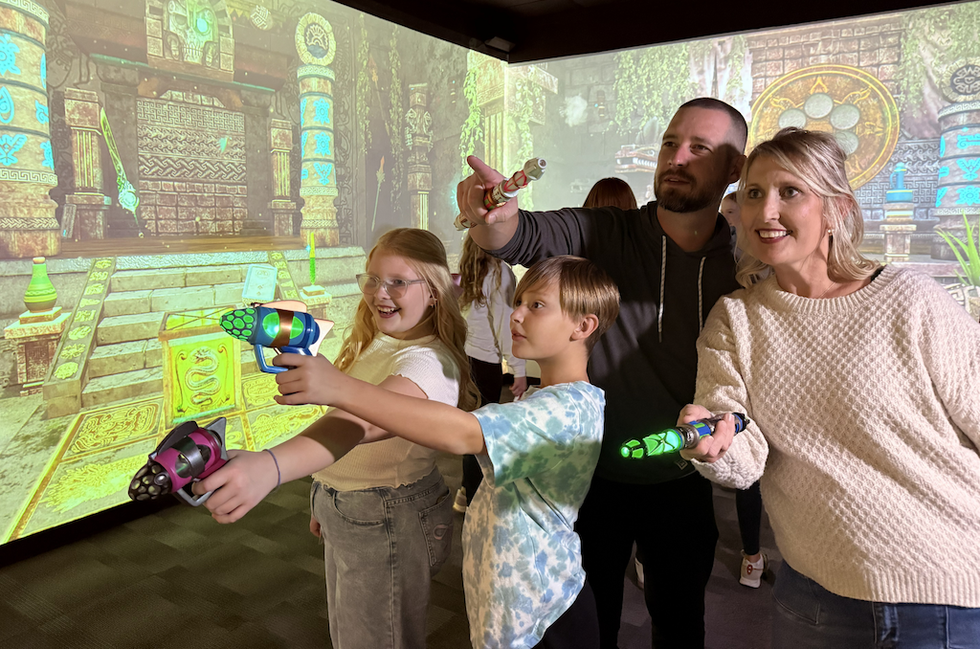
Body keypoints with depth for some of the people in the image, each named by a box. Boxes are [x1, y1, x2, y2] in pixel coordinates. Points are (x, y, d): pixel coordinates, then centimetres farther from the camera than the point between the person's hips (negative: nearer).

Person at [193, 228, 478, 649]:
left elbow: (362, 421, -45)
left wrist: (269, 466, -60)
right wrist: (326, 502, 14)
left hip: (390, 524, -8)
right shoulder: (371, 343, 3)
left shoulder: (430, 362, -27)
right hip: (345, 517, 8)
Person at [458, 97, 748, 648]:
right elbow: (523, 237, -30)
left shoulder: (744, 261, -7)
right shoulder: (602, 234, -13)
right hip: (593, 477, -1)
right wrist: (492, 217, -51)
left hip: (683, 485, 2)